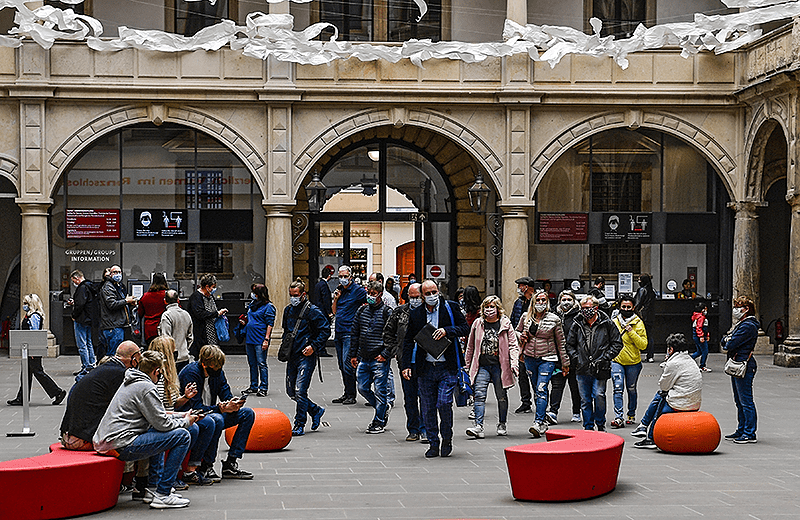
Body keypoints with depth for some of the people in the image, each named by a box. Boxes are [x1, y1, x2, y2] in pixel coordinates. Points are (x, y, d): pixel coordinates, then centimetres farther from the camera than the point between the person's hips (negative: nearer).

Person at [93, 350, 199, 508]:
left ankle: (153, 488, 26)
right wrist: (185, 422, 6)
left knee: (157, 434, 34)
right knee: (182, 436, -11)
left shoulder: (131, 382, 20)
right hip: (122, 446, -11)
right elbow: (162, 423, -12)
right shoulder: (146, 388, -12)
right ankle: (162, 495, -9)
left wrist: (181, 416, 29)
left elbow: (156, 416, 28)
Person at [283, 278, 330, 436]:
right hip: (292, 356, 8)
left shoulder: (313, 311, -10)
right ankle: (316, 410, 29)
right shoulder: (288, 310, 12)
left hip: (306, 357, -8)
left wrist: (314, 346, -16)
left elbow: (326, 330, -9)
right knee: (291, 392, 10)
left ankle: (299, 425, -3)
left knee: (300, 391, -12)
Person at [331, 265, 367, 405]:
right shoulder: (340, 290, 15)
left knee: (347, 364, -11)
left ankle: (351, 395, -5)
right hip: (339, 332, 8)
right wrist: (336, 299, 4)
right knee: (342, 365, 10)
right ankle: (346, 393, 18)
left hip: (350, 332, -8)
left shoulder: (358, 290, -7)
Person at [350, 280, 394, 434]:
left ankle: (379, 422, 9)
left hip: (380, 359, -6)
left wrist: (385, 354, -13)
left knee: (380, 391, -2)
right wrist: (353, 355, 13)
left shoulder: (387, 312, -6)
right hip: (363, 358, 6)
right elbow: (355, 334, 16)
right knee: (363, 388, 8)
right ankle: (383, 409, 29)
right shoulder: (362, 310, 10)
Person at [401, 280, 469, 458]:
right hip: (425, 368, 3)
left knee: (444, 403, -11)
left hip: (447, 367, -3)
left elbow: (465, 327, 2)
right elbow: (408, 341, 12)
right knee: (427, 407, 4)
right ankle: (433, 443, 16)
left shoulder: (451, 307, 3)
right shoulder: (416, 314, 8)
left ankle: (447, 439, 11)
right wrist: (407, 365, 4)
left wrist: (447, 331, -15)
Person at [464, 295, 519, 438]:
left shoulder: (505, 324, 1)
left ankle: (502, 424, 25)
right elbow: (470, 346, 15)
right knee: (479, 395, -10)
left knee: (501, 396, 9)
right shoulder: (478, 324, 7)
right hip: (482, 366, 1)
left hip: (499, 366, -1)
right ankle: (478, 426, -15)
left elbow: (513, 345, 2)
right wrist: (468, 364, 15)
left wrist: (514, 363, -11)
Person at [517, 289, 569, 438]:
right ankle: (543, 423, 20)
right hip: (530, 358, 4)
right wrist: (522, 337, -1)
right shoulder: (526, 317, 6)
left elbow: (560, 342, 4)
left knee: (541, 390, -16)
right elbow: (517, 332, 23)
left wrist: (565, 363, 6)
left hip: (547, 359, -4)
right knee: (536, 391, 10)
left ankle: (538, 423, -24)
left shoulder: (554, 319, -2)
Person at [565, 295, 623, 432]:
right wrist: (576, 358, 3)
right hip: (582, 369, 3)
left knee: (599, 396, -11)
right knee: (585, 400, 6)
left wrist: (605, 358, -6)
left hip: (600, 369, -3)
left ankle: (600, 424, 9)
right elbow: (569, 345, 18)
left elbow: (617, 343, 4)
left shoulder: (606, 324, -1)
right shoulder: (577, 325, 8)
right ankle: (588, 427, 16)